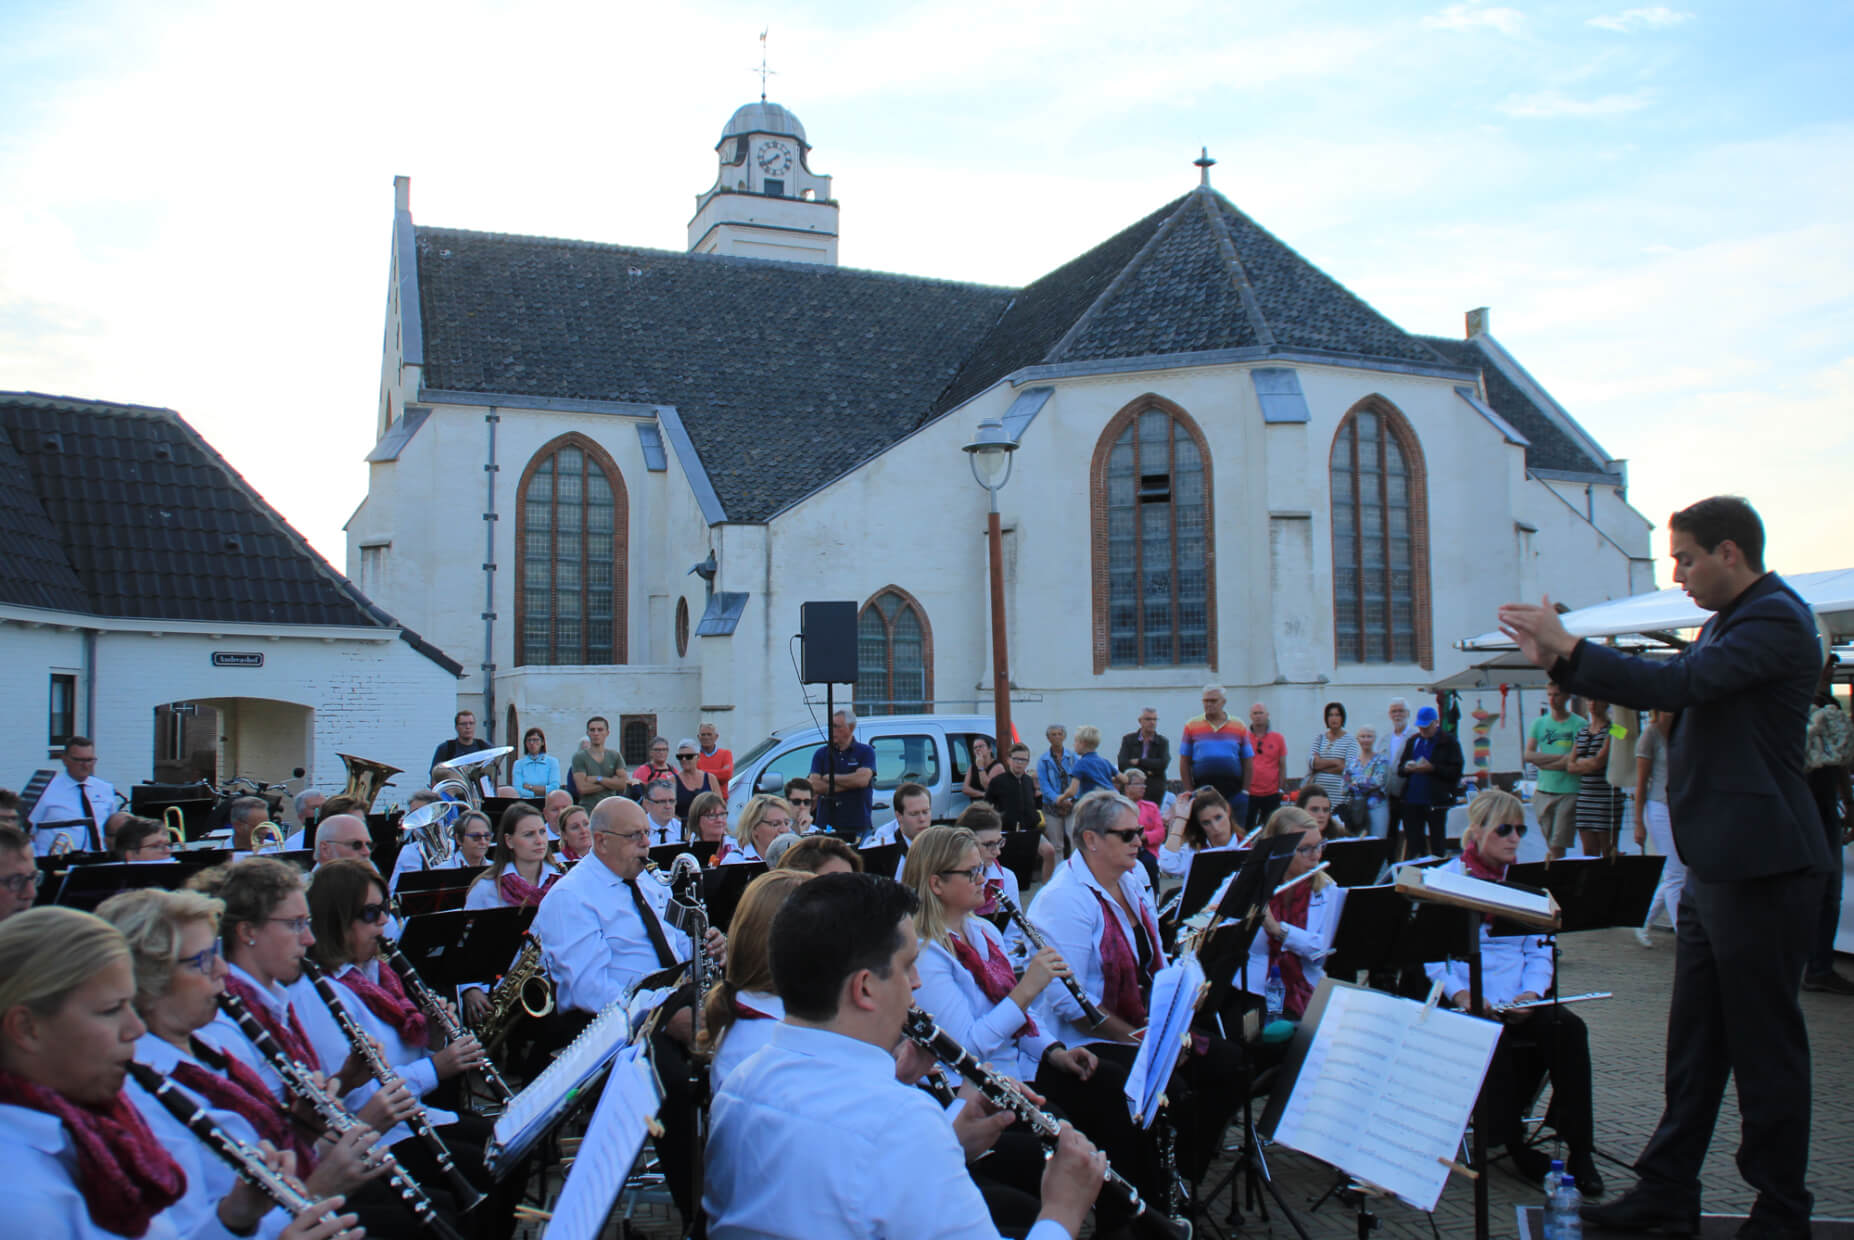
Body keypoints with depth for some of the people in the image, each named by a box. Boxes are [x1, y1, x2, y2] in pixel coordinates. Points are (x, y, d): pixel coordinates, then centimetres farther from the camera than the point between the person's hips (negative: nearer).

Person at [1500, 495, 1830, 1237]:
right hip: (1717, 864, 10)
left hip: (1762, 868, -10)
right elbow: (1674, 691, 16)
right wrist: (1560, 662, 6)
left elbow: (1676, 683, -27)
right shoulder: (1727, 621, 15)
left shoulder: (1775, 621, -16)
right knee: (1695, 1042, 14)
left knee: (1765, 1044, 2)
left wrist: (1566, 647, -22)